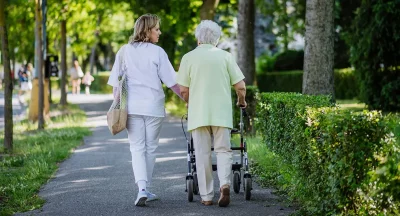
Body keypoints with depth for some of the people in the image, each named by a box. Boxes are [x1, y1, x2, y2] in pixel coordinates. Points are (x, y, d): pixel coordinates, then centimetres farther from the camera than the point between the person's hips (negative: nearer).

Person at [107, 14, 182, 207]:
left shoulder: (124, 51, 4)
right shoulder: (157, 52, -4)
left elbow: (115, 83, 5)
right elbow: (172, 82, -4)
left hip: (131, 106, 2)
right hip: (153, 106, -2)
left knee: (137, 148, 3)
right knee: (150, 148, 12)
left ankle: (142, 188, -16)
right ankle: (145, 189, 17)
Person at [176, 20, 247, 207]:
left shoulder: (189, 57, 1)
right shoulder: (225, 56, 3)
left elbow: (183, 90, -1)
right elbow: (240, 86, 0)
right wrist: (241, 101, 21)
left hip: (198, 114, 0)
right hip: (222, 113, 0)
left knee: (202, 154, 6)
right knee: (223, 150, 8)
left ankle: (206, 196, 8)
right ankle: (225, 183, -15)